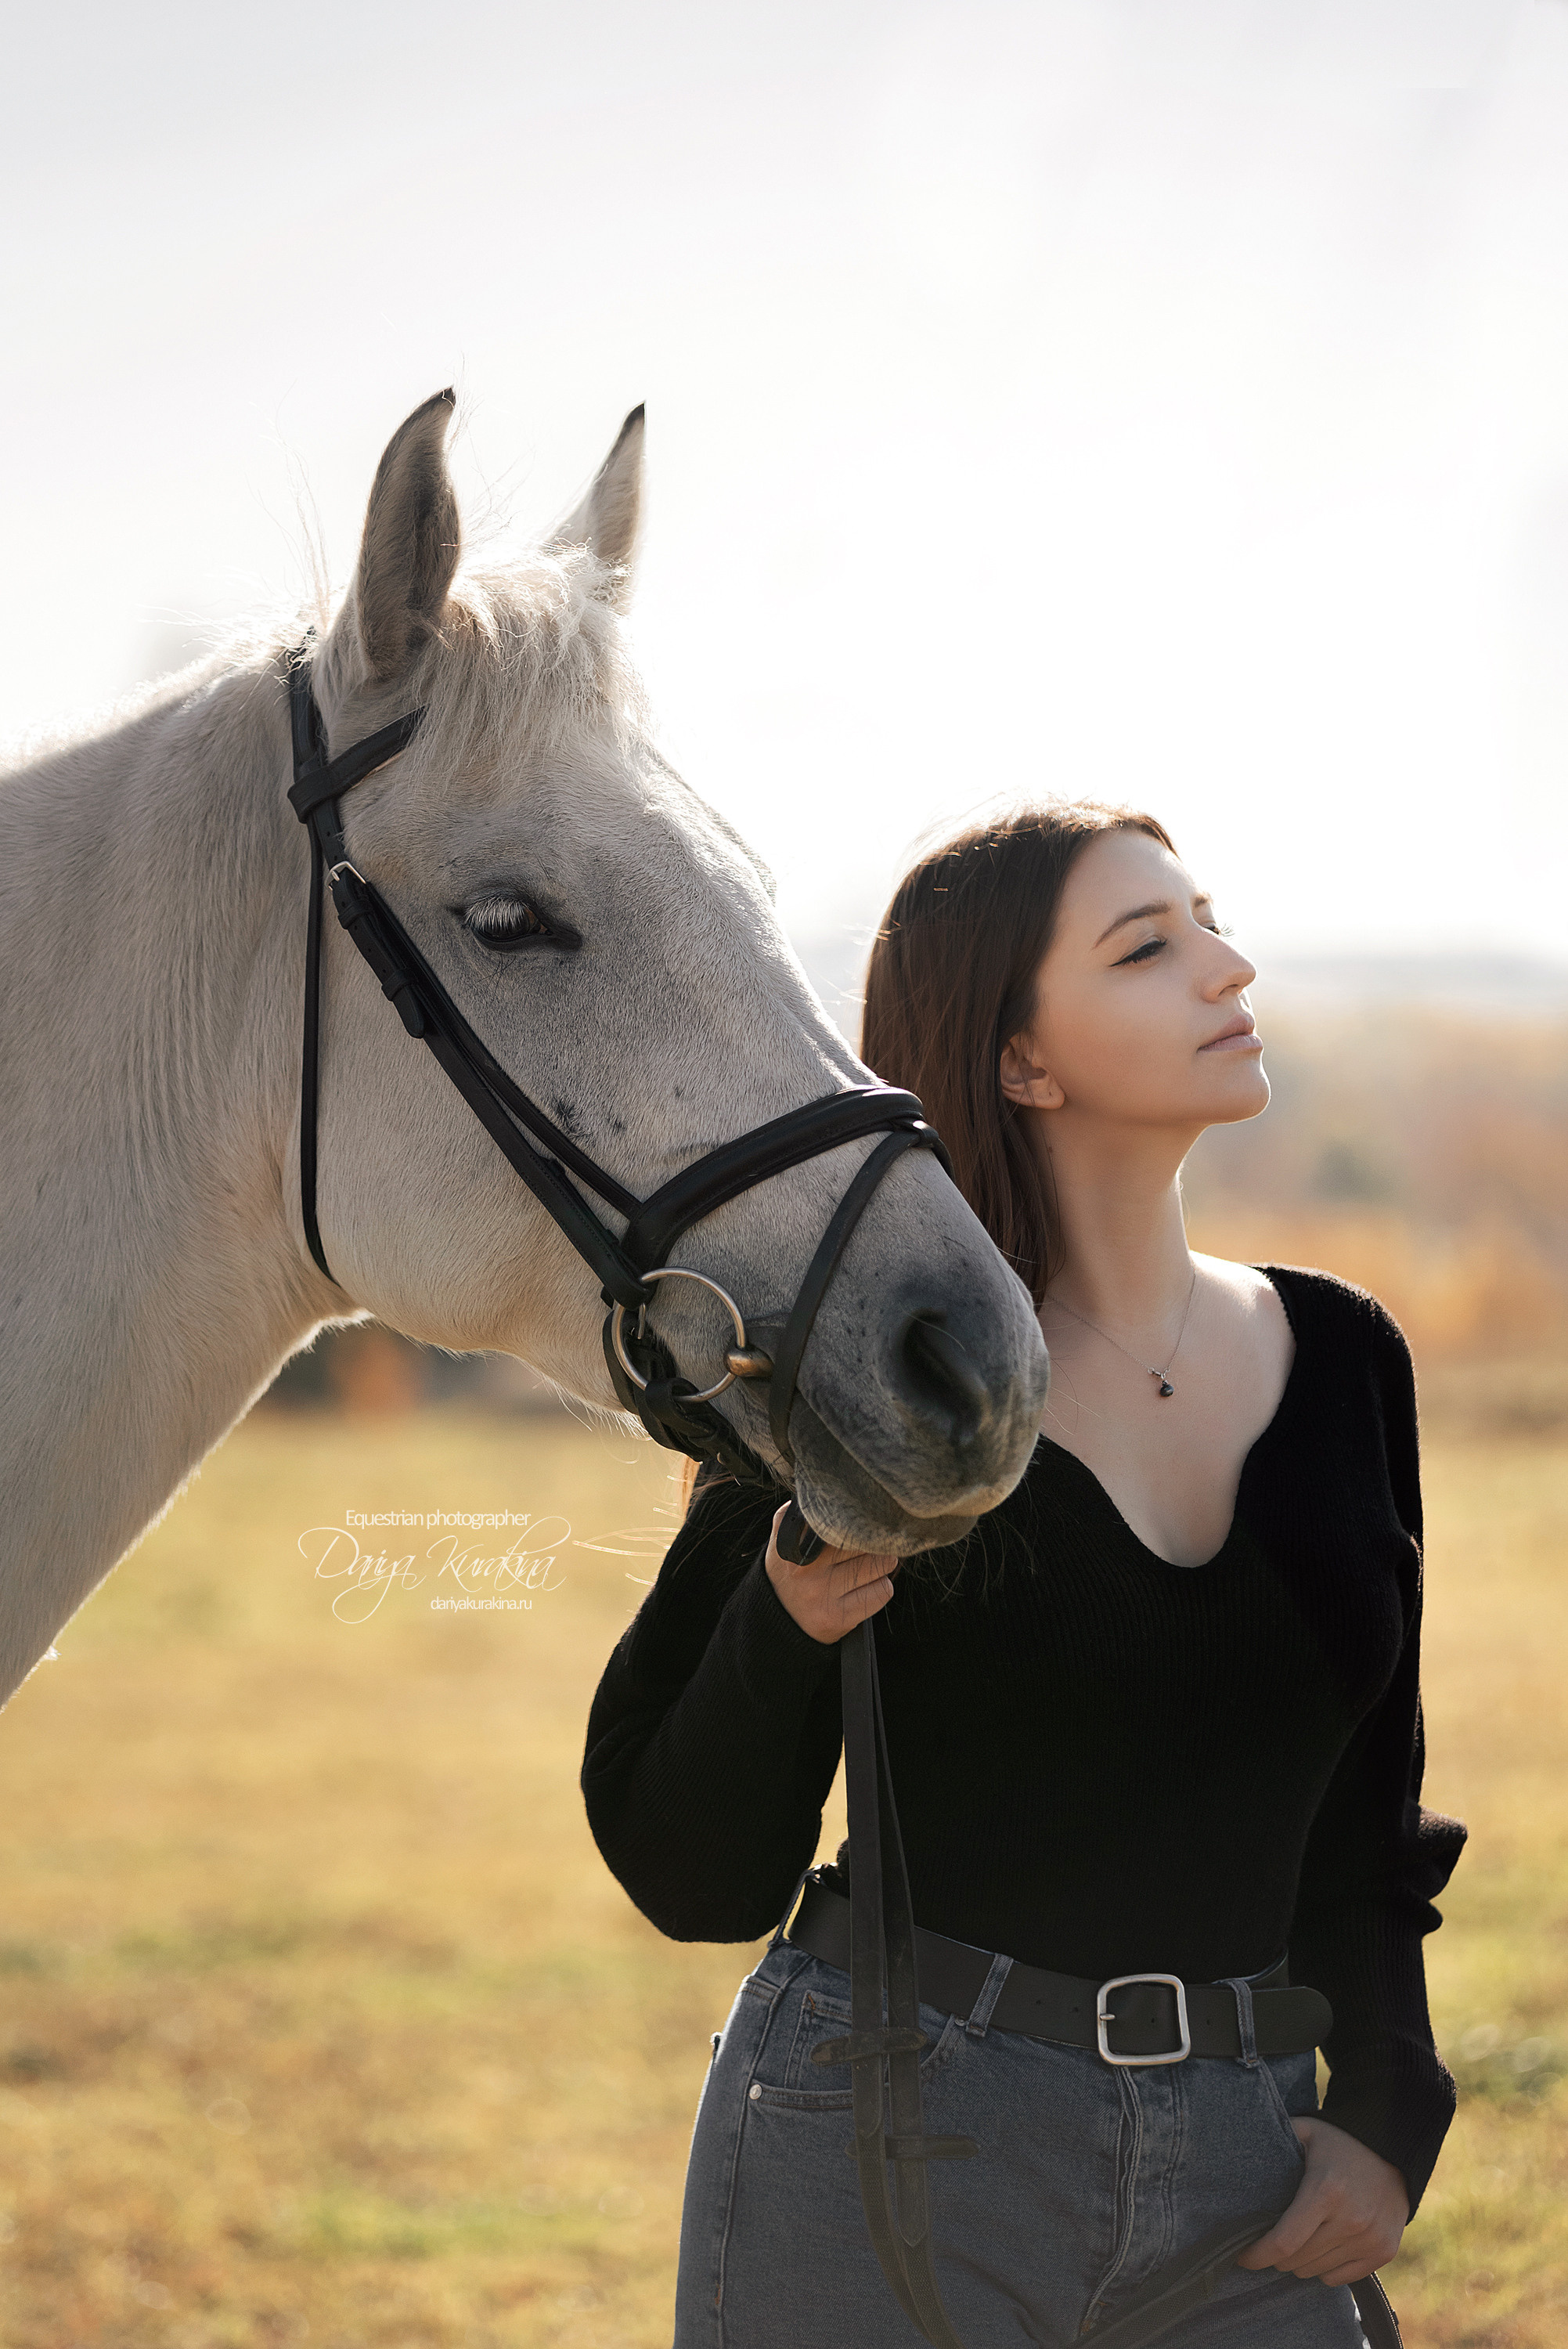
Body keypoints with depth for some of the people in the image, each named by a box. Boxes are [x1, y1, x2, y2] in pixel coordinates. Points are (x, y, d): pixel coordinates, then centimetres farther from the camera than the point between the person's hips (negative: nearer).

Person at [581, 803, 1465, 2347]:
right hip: (886, 2158, -4)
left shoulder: (1341, 1360, 6)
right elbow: (686, 1875, -5)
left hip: (1243, 2176, 4)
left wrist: (1391, 2117, 2)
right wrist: (789, 1628, -22)